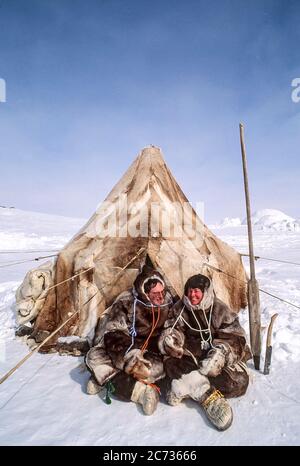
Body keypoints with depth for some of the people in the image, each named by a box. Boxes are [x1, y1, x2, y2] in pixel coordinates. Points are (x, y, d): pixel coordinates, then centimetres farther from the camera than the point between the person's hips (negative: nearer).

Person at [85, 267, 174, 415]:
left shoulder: (168, 301, -10)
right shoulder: (126, 302, -20)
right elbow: (113, 336, -24)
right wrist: (130, 360, -36)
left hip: (150, 351, 1)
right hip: (125, 346, -1)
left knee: (160, 366, -31)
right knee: (94, 357, -25)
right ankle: (140, 389, -30)